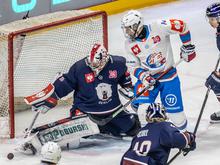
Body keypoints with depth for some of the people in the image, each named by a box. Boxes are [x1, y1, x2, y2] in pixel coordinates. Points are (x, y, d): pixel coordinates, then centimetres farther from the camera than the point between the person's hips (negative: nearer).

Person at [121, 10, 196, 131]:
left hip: (168, 75, -3)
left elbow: (181, 26, -12)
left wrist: (187, 46, -6)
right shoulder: (129, 44, -6)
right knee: (140, 105, -17)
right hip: (148, 77, 3)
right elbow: (134, 66, -1)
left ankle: (182, 128, 23)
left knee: (174, 111, -3)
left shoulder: (158, 27, -20)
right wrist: (143, 76, -20)